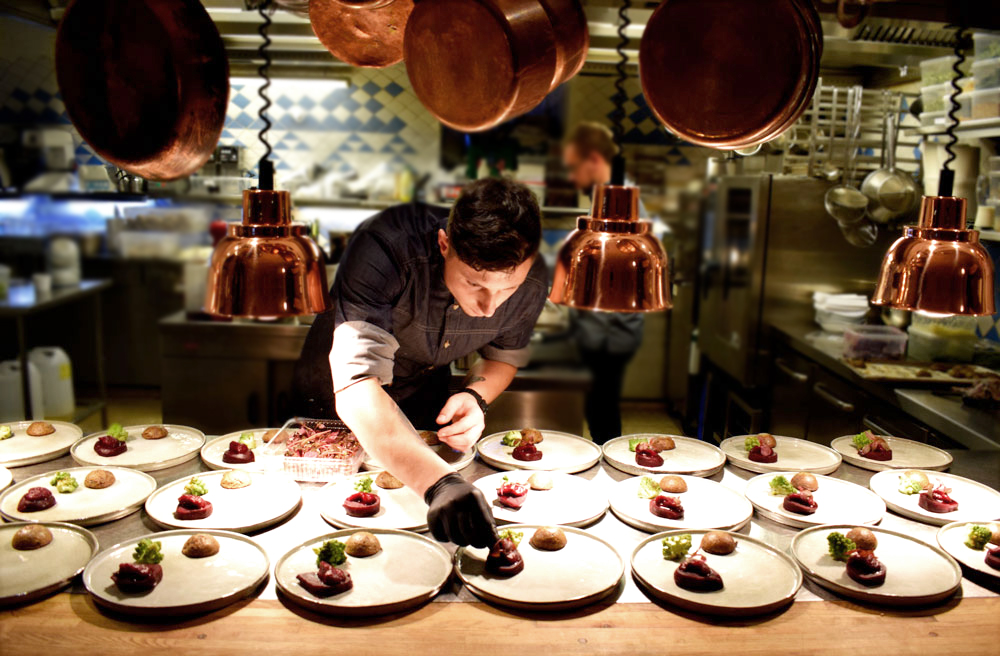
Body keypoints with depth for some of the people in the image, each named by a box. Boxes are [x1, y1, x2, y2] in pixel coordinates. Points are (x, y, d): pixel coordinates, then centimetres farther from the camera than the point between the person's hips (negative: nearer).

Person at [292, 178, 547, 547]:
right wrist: (439, 483, -62)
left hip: (424, 400, 3)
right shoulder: (382, 250, -41)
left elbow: (505, 355, -4)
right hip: (332, 406, -3)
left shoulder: (530, 281, -25)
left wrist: (476, 395, -26)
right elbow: (355, 390, -50)